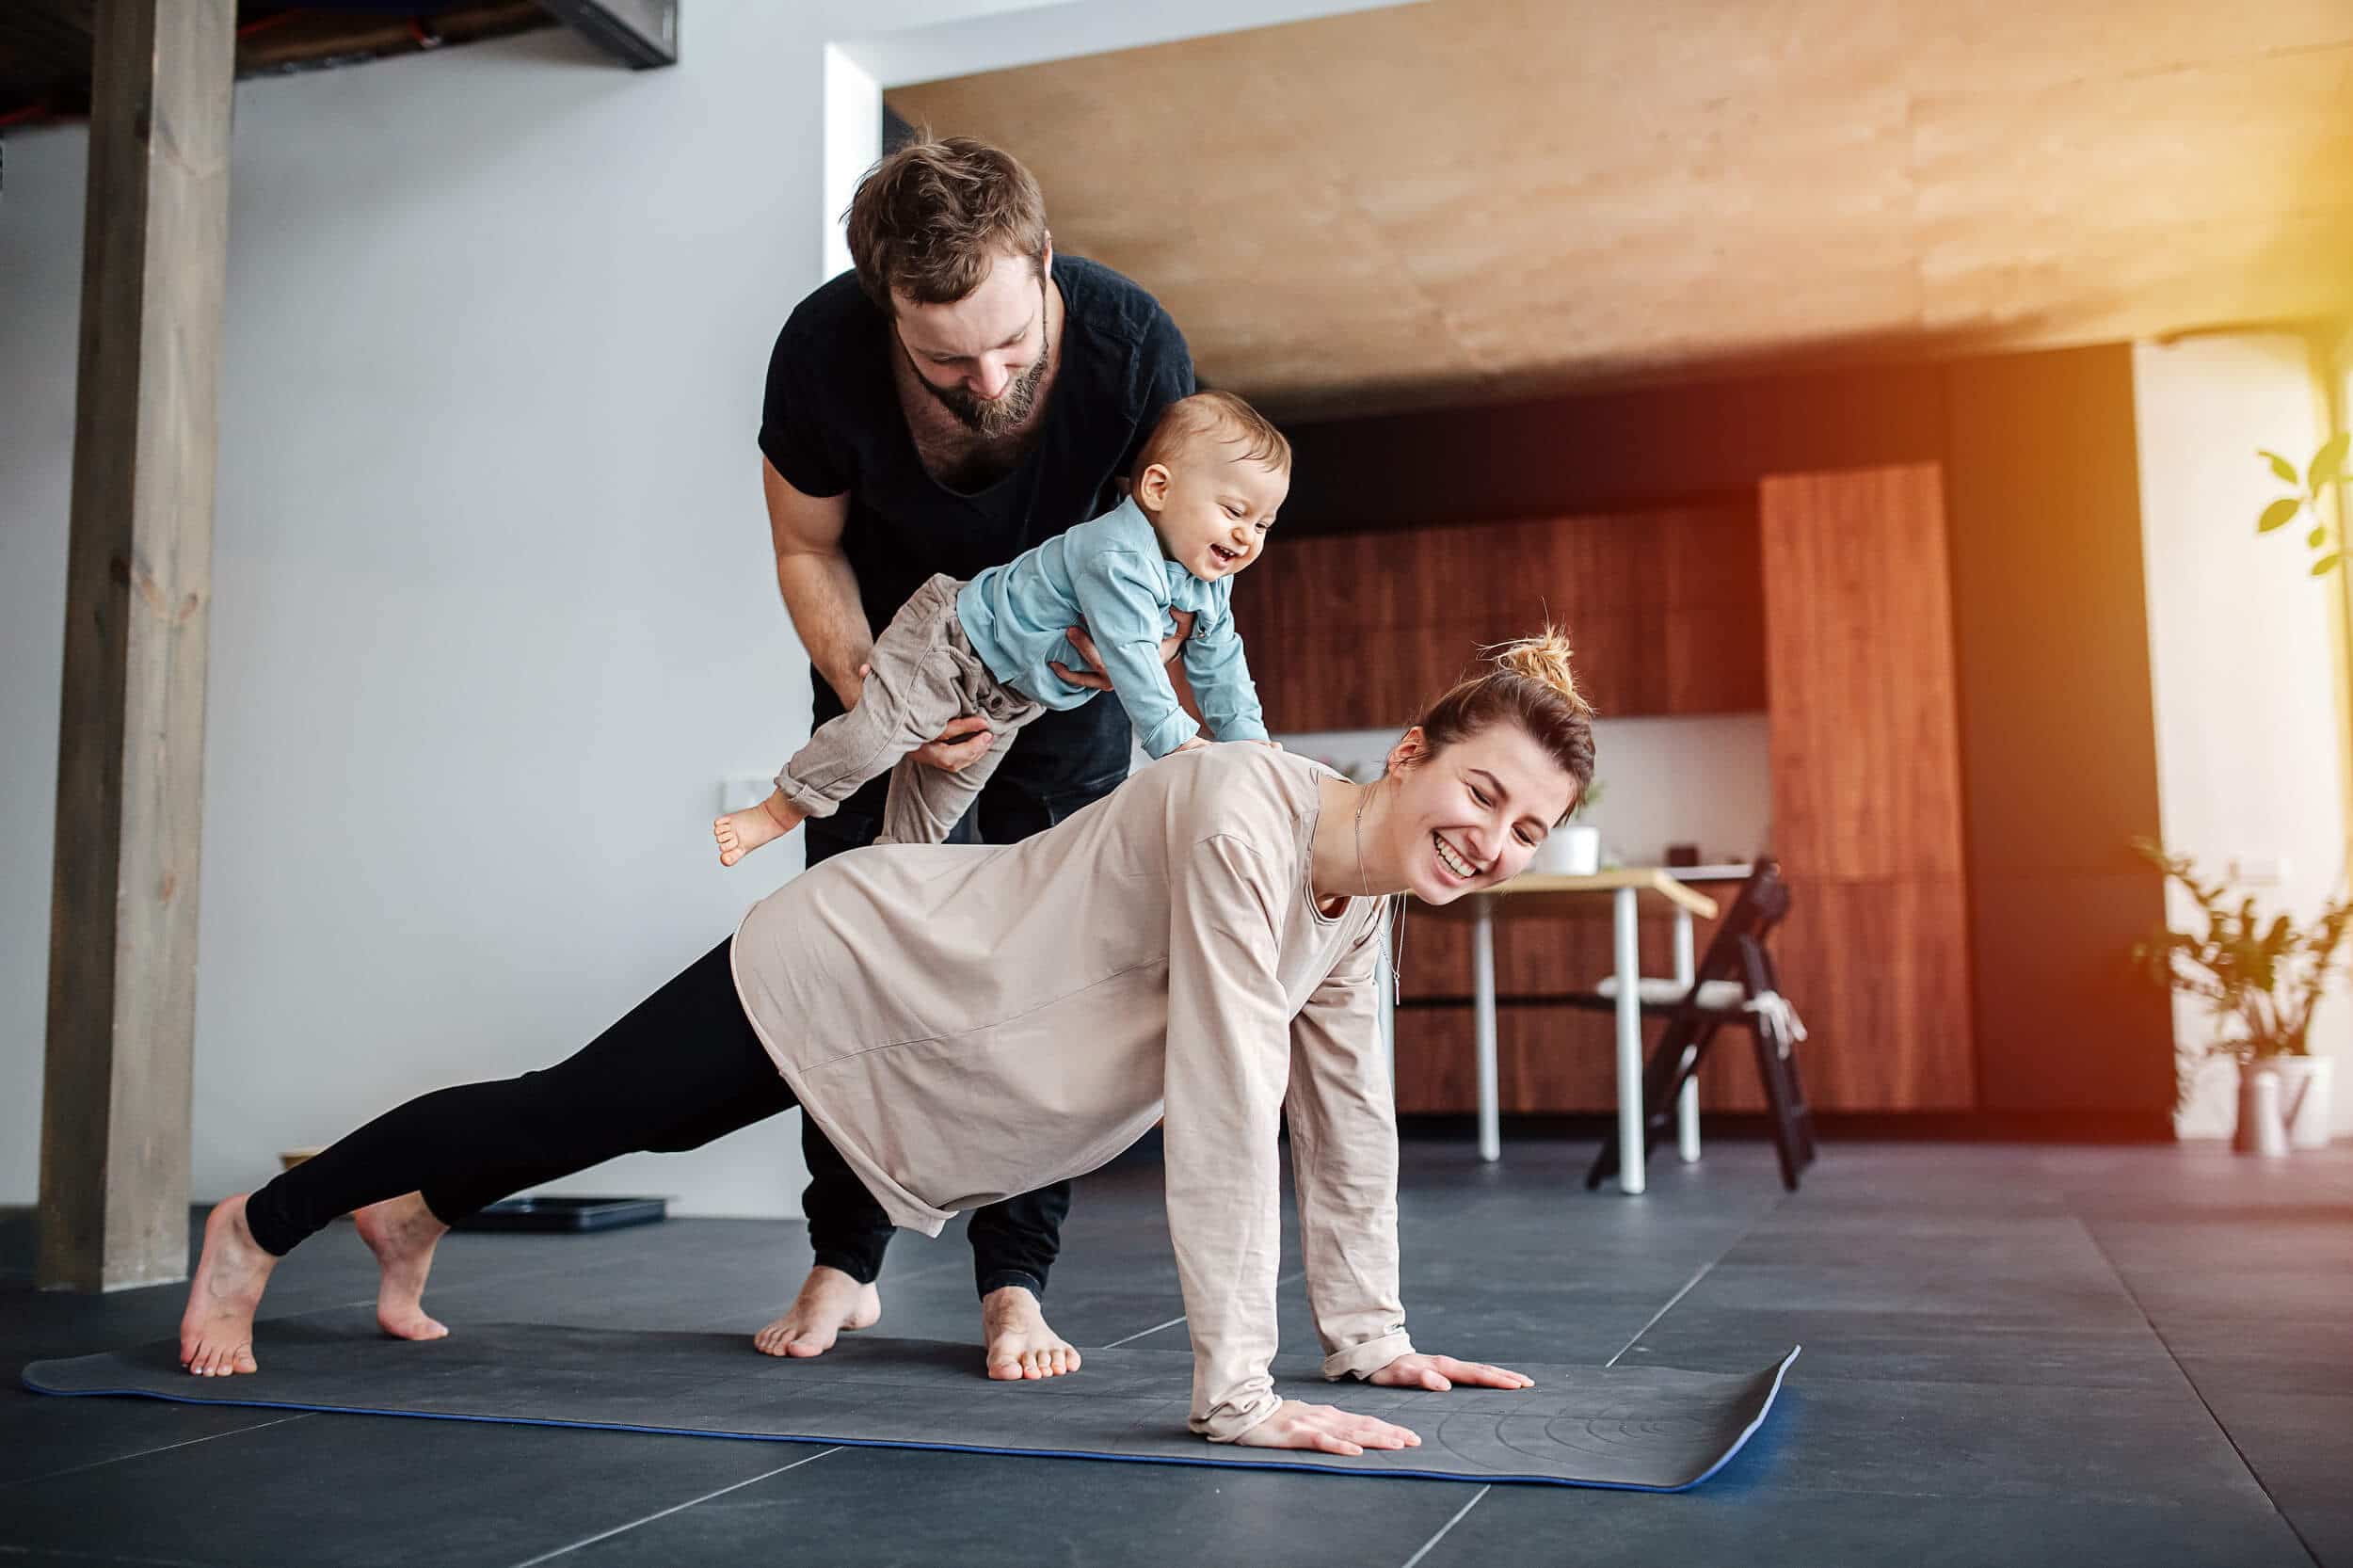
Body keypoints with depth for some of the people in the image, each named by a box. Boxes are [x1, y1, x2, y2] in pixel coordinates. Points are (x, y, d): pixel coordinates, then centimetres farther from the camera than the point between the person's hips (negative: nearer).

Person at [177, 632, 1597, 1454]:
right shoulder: (1243, 813, -34)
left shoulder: (1361, 901, -6)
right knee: (561, 1113, 10)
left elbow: (1347, 1110, 2)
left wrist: (1372, 1337, 3)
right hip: (851, 969, -8)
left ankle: (414, 1217, 55)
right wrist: (1236, 1394, -35)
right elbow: (1224, 1110, -37)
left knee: (646, 1129, 27)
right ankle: (257, 1229, 36)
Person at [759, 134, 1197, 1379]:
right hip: (890, 650, 1)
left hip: (1067, 661, -1)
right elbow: (808, 549, -14)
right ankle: (843, 1262, 13)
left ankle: (1016, 1279, 1)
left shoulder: (1131, 343, -33)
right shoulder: (825, 348, -31)